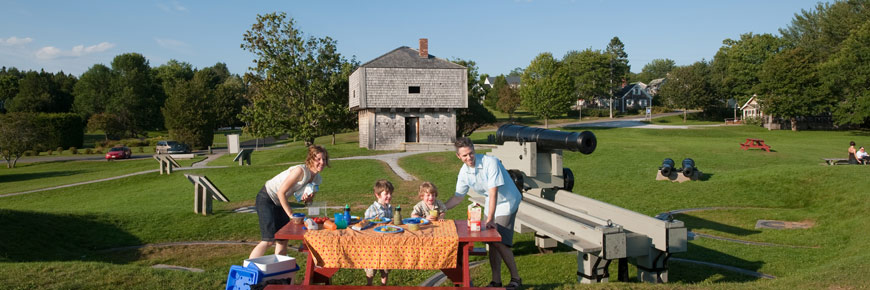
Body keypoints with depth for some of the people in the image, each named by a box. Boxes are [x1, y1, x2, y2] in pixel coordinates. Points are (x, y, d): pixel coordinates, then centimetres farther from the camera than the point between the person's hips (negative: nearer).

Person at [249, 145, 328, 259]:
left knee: (283, 239, 8)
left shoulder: (317, 178, -2)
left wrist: (307, 198, -15)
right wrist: (291, 215, -20)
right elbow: (281, 192, -24)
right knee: (269, 240, -15)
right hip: (266, 198, -9)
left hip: (280, 202, 9)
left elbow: (308, 201, 10)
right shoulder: (300, 171, -27)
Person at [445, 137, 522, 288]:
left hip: (507, 202, -7)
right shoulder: (464, 172, -6)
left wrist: (490, 218, -34)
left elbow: (493, 192, -31)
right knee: (491, 242, 7)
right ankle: (496, 281, 19)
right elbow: (458, 197, 6)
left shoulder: (490, 162, -27)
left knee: (500, 242, -13)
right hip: (490, 203, 7)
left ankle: (515, 279, 4)